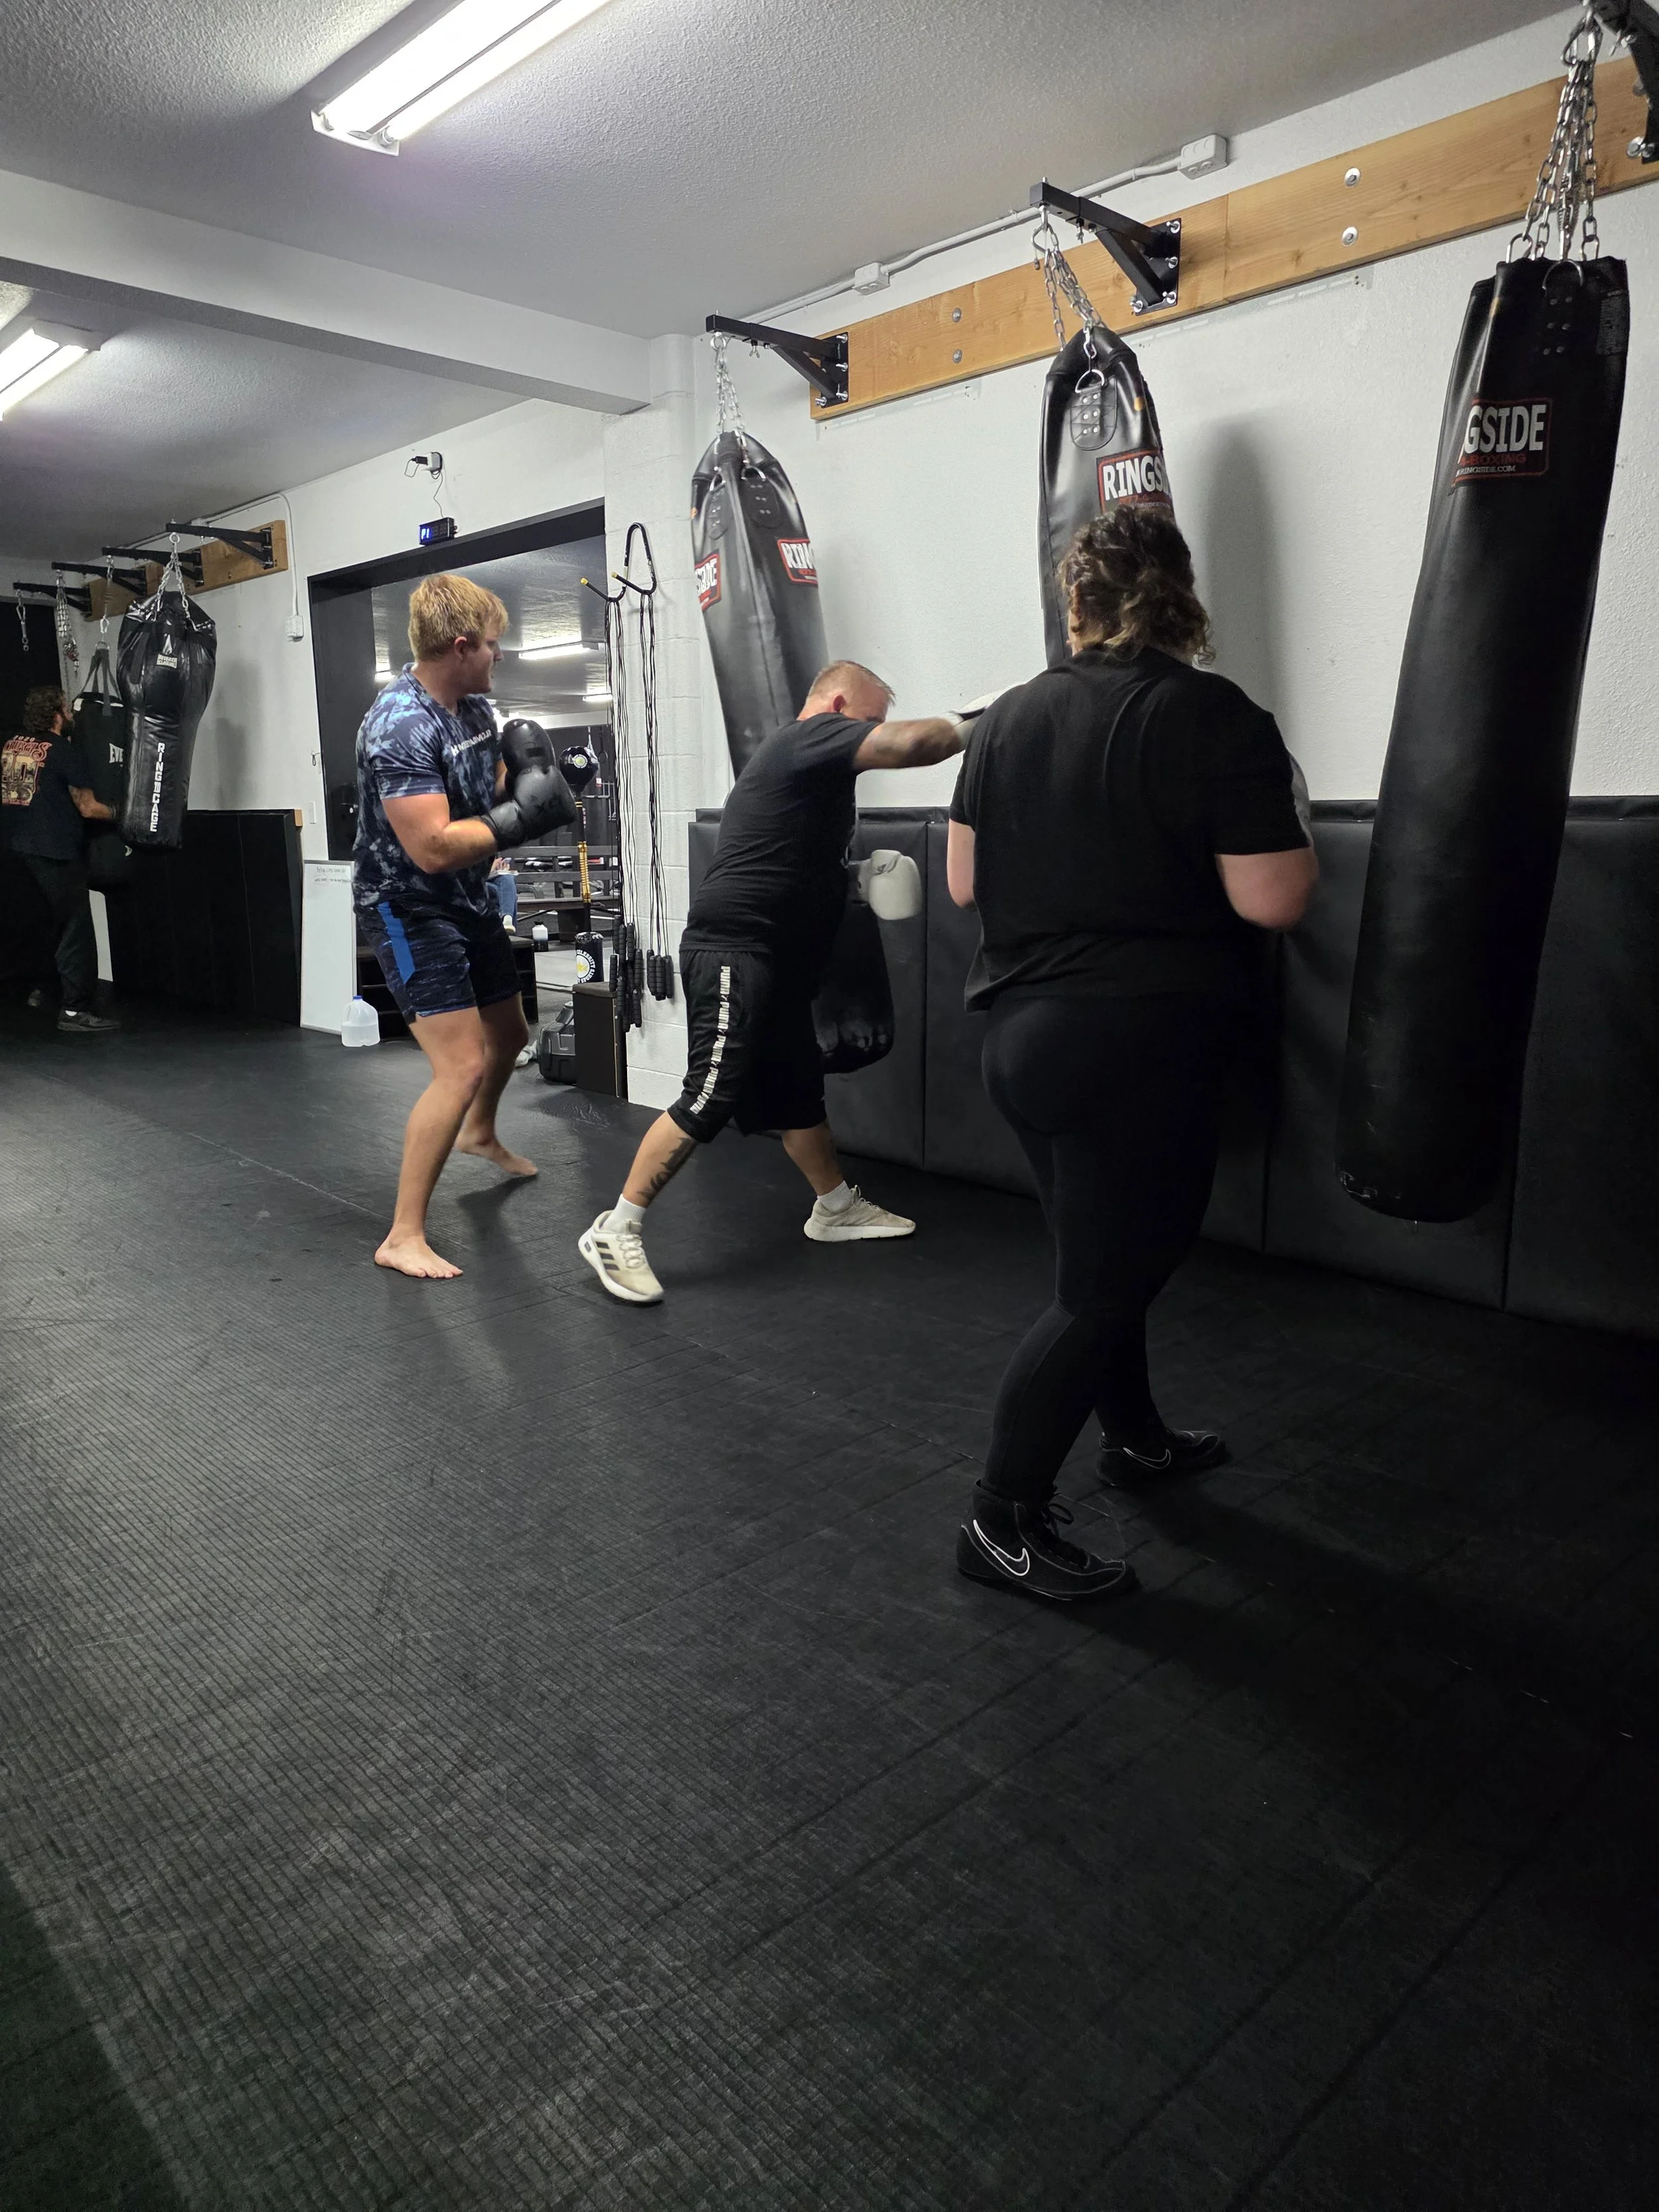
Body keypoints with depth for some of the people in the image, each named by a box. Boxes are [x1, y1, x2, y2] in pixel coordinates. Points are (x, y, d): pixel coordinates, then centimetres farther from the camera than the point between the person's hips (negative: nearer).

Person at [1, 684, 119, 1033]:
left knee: (44, 921, 23)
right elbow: (88, 808, -10)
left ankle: (42, 990, 32)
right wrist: (119, 812, 6)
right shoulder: (66, 751, -11)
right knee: (75, 928, -2)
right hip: (56, 851, -7)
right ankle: (75, 1011, -2)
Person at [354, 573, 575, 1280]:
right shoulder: (400, 727, -26)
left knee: (509, 1033, 25)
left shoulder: (474, 705, 1)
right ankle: (403, 1238, -9)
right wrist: (521, 815, -24)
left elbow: (494, 790, 14)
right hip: (408, 910, -9)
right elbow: (434, 848, -31)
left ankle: (479, 1133, 56)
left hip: (468, 900, 9)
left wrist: (530, 777, -8)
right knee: (463, 1067, -18)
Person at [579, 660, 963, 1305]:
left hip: (776, 959, 11)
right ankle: (615, 1233, -7)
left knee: (798, 1088, 18)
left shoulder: (801, 759, 22)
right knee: (711, 1099, -13)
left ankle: (836, 1209, 32)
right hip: (732, 950, -11)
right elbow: (907, 745, -24)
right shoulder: (809, 739, -9)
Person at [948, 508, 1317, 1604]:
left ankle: (1137, 1437, 43)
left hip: (1025, 1031, 7)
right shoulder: (1215, 718, -11)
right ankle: (1005, 1521, 12)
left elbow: (964, 881, 8)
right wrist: (1290, 830, 5)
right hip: (1143, 1048, -7)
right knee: (1102, 1286, 5)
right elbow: (1271, 899, -15)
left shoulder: (1011, 716, 4)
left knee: (1109, 1252, 24)